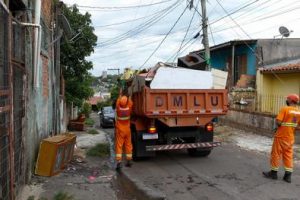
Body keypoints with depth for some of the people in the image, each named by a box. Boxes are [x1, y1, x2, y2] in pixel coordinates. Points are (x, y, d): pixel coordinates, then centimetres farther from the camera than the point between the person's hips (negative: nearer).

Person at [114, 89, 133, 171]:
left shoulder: (118, 108, -16)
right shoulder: (129, 108, -14)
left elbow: (118, 101, 3)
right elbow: (130, 101, 5)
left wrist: (120, 94, 18)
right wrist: (129, 95, 21)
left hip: (119, 130, -1)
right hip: (127, 130, 2)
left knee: (119, 146, -1)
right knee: (128, 145, 12)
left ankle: (119, 162, -12)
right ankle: (129, 161, 20)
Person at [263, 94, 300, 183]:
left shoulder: (285, 109, -17)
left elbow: (278, 121, -22)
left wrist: (280, 125, -2)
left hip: (281, 136, -6)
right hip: (290, 137, 6)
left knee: (276, 154, 7)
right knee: (288, 155, 12)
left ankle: (274, 172, 16)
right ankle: (288, 175, 14)